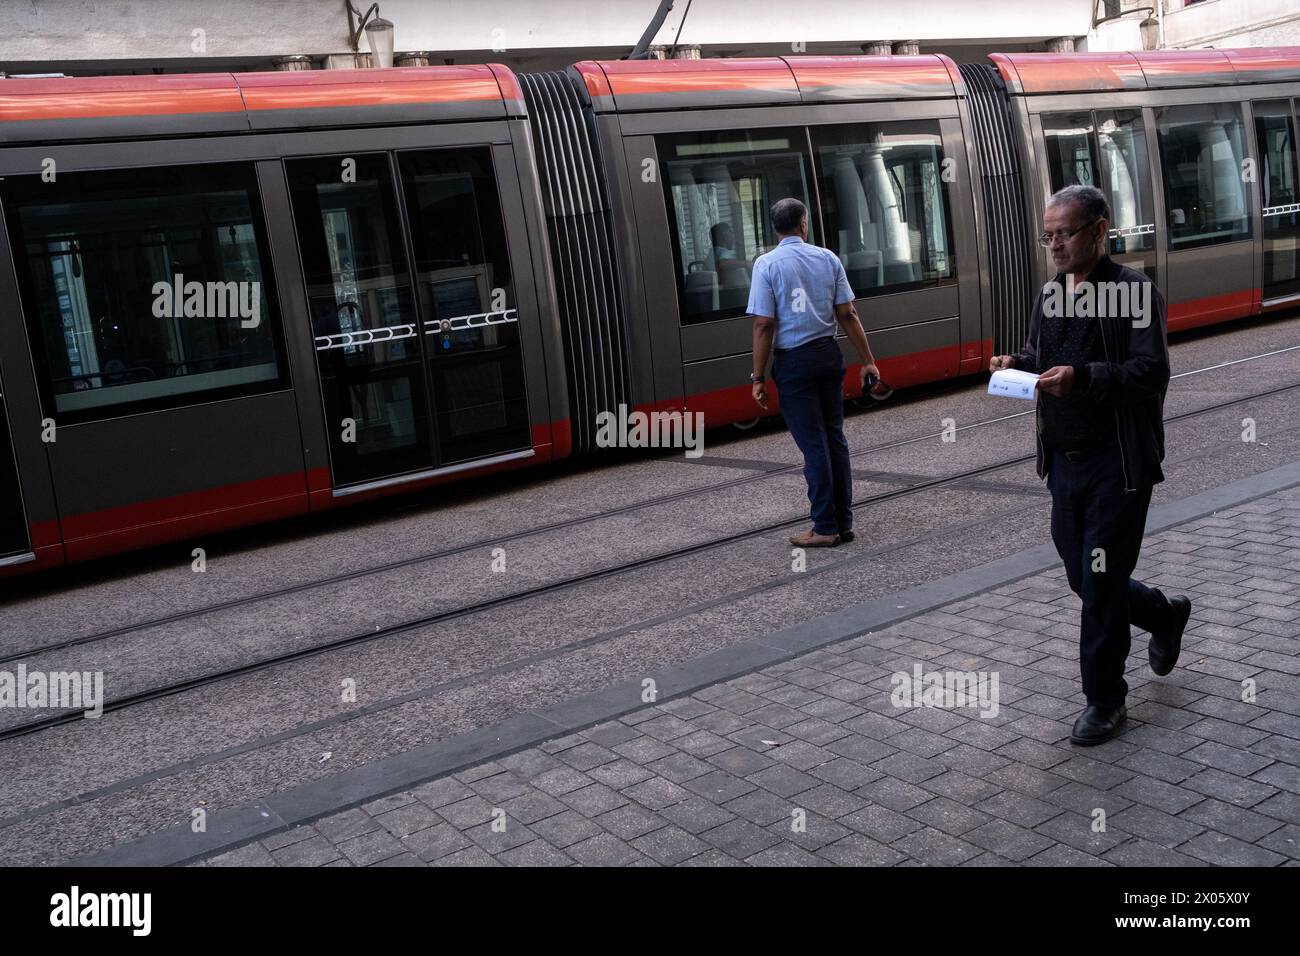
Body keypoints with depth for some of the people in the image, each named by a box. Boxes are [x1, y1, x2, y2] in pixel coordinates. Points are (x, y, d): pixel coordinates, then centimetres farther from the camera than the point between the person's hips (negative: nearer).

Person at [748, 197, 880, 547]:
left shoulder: (766, 264, -7)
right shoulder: (827, 258, 4)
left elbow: (764, 325, -12)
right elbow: (848, 314, 2)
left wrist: (758, 377, -7)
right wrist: (867, 360, 9)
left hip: (793, 361, -4)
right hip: (828, 354, 4)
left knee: (813, 444, 0)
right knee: (835, 437, 13)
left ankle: (825, 528, 5)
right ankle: (844, 522, 17)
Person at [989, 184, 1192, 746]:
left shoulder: (1134, 291, -11)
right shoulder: (1050, 294, 10)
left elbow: (1152, 373, -20)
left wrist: (1082, 376, -34)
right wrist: (1018, 363, -3)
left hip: (1116, 463, -7)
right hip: (1063, 461, 7)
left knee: (1100, 584, -2)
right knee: (1082, 577, 15)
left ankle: (1104, 700, 14)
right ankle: (1165, 616, 43)